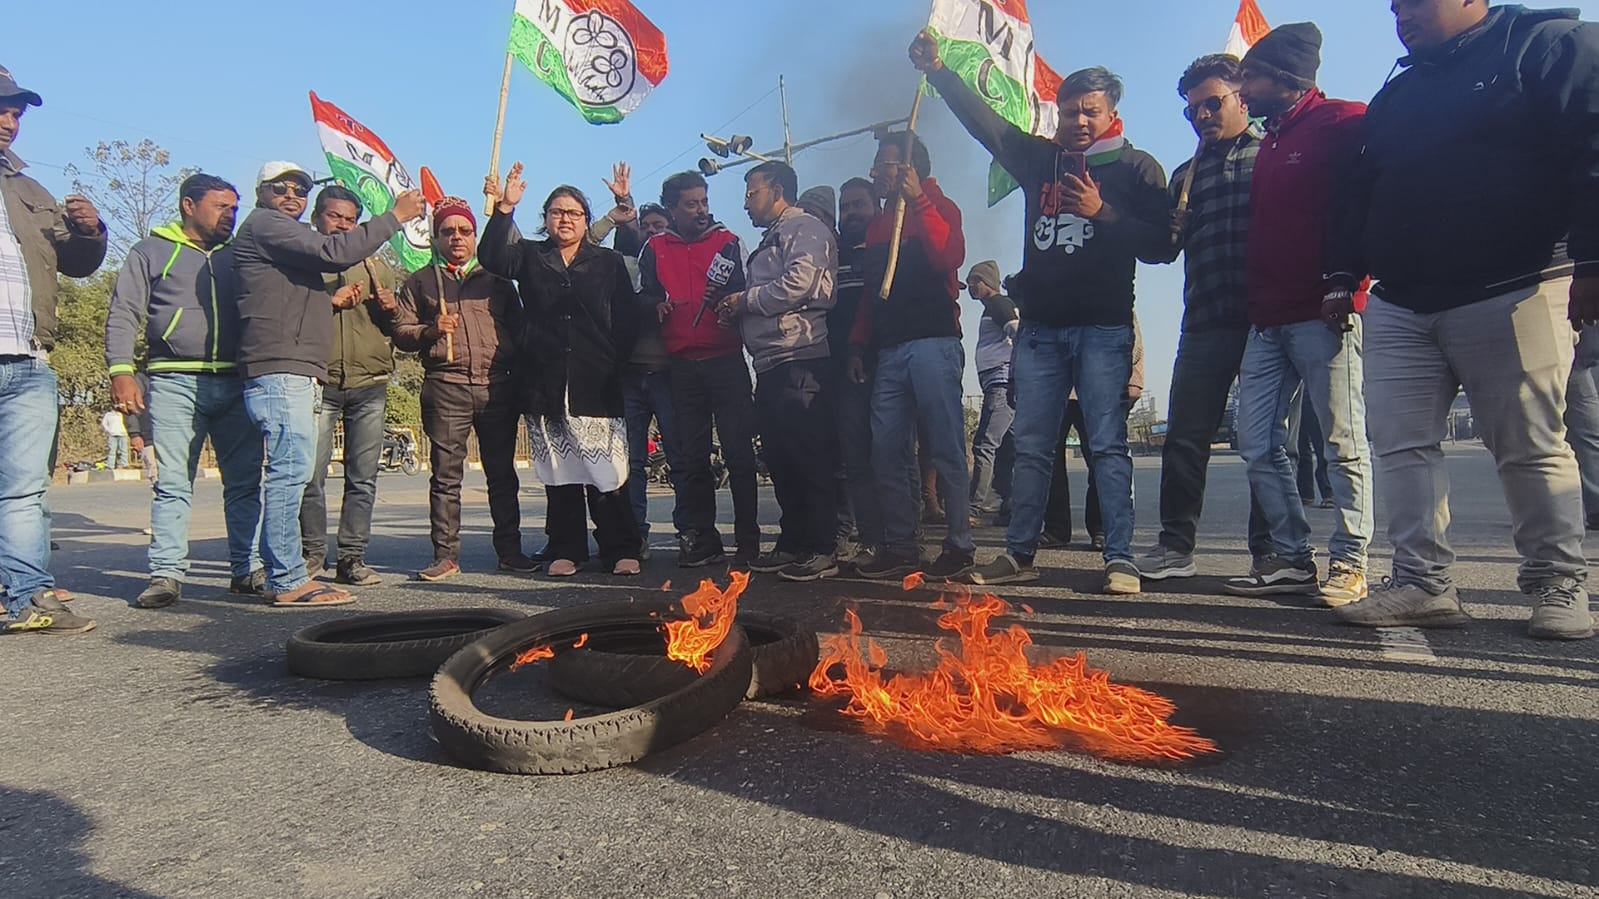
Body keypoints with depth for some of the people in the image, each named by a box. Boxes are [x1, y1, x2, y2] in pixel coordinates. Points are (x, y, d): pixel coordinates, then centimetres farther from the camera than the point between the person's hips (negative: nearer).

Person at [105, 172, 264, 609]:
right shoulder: (153, 251, 11)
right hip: (174, 382, -3)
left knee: (246, 481, 0)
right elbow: (123, 314, 3)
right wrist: (122, 371, -9)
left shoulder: (237, 257, 20)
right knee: (172, 482, -3)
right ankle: (166, 574, 0)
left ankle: (248, 569, 5)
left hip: (235, 384, 3)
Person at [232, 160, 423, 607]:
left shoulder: (284, 236, 30)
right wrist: (394, 216, -10)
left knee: (291, 473, 9)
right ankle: (289, 582, -11)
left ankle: (282, 576, 13)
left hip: (296, 374, 11)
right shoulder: (263, 225, 0)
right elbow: (332, 252, -14)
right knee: (291, 471, -13)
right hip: (279, 372, -11)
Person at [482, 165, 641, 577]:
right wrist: (504, 209, -14)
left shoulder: (610, 262, 14)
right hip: (546, 384, 1)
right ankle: (565, 551, 11)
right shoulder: (530, 256, 16)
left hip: (597, 384, -1)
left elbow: (627, 319, 7)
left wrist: (615, 360, -5)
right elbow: (493, 257, -3)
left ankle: (620, 550, 2)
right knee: (558, 473, 3)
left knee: (606, 472, -6)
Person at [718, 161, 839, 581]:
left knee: (809, 458, -9)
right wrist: (735, 308, 9)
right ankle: (791, 543, 18)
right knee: (780, 459, 10)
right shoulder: (771, 238, 28)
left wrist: (745, 299, -5)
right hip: (772, 364, 10)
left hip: (800, 361, -10)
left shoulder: (805, 228, -1)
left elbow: (798, 283, -17)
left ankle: (820, 550, -4)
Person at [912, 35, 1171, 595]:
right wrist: (936, 70, 8)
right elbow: (983, 121, 15)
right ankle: (1019, 553, 14)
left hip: (1103, 329, -4)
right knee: (1030, 446, 6)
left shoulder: (1135, 167, 4)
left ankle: (1120, 559, -2)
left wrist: (1103, 213, -14)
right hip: (1040, 328, 4)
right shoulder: (1040, 159, 15)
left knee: (1107, 445, -7)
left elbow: (1160, 244, -4)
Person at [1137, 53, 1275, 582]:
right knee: (1184, 435, 0)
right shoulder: (1186, 175, 22)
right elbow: (1164, 248, 17)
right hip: (1207, 322, 3)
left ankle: (1269, 550, 12)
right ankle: (1176, 545, 7)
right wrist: (1171, 226, -5)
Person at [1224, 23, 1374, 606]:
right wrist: (1254, 307, 15)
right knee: (1256, 440, 5)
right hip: (1268, 319, 8)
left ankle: (1349, 563, 7)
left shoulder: (1341, 123, -3)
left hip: (1322, 315, -8)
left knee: (1343, 442, -1)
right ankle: (1291, 559, 13)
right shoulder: (1271, 141, 21)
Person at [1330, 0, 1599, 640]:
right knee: (1402, 443, -2)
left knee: (1530, 447, -1)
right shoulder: (1396, 96, 24)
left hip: (1511, 295, -6)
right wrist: (1343, 273, 14)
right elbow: (1361, 195, 24)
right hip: (1399, 307, 6)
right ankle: (1424, 585, 2)